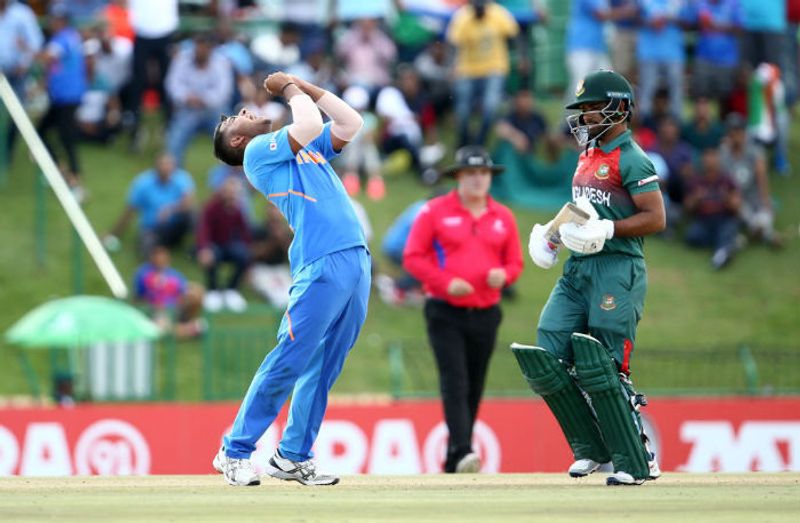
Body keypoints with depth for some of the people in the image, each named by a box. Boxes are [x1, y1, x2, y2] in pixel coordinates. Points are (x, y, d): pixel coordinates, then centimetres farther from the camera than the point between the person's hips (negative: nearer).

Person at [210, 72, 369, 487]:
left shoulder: (305, 148, 27)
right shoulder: (258, 151, 3)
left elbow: (350, 123, 23)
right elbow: (309, 125, -11)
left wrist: (305, 86, 20)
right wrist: (290, 91, 7)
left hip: (357, 262, 7)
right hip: (321, 265, -7)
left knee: (323, 369, 5)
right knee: (288, 362, -10)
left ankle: (293, 456, 9)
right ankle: (235, 452, -4)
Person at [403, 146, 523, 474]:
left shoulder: (503, 217, 10)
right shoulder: (435, 211, -1)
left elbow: (515, 262, 14)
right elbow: (412, 257, -3)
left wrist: (503, 275, -10)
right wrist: (446, 282, -15)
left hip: (486, 314, 4)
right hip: (445, 313, -4)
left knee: (474, 388, 7)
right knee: (455, 382, -17)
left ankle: (452, 466, 15)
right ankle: (462, 453, -26)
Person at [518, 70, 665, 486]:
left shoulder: (630, 159, -9)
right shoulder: (588, 155, 18)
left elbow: (655, 218, -15)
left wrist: (607, 230, -22)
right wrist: (551, 234, 14)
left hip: (617, 270, -9)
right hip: (578, 267, 9)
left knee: (603, 368, -11)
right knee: (548, 356, -1)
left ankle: (638, 462, -1)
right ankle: (592, 447, 9)